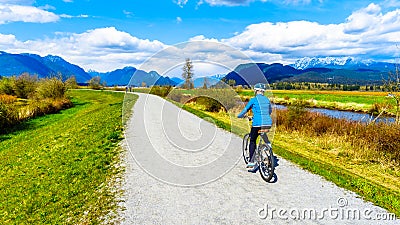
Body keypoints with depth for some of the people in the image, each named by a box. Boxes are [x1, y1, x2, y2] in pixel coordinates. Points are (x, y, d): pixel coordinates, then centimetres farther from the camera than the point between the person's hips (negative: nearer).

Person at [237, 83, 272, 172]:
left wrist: (239, 116, 24)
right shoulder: (267, 100, 15)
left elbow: (245, 110, 6)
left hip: (258, 123, -5)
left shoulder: (253, 100, 0)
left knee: (252, 141, 10)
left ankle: (251, 162, 6)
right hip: (268, 123, 5)